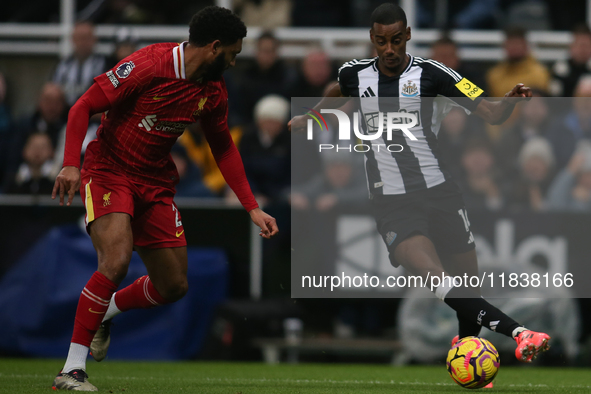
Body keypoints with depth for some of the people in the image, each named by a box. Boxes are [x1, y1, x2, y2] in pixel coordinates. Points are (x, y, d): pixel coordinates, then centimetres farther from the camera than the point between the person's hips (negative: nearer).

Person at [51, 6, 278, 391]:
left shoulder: (214, 91, 1)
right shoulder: (148, 65, -20)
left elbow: (224, 148, 17)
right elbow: (83, 107, -16)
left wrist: (252, 207, 12)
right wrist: (71, 164, -28)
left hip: (156, 183, 7)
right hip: (108, 172, -7)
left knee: (174, 286, 6)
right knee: (117, 261, -29)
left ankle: (105, 312, 37)